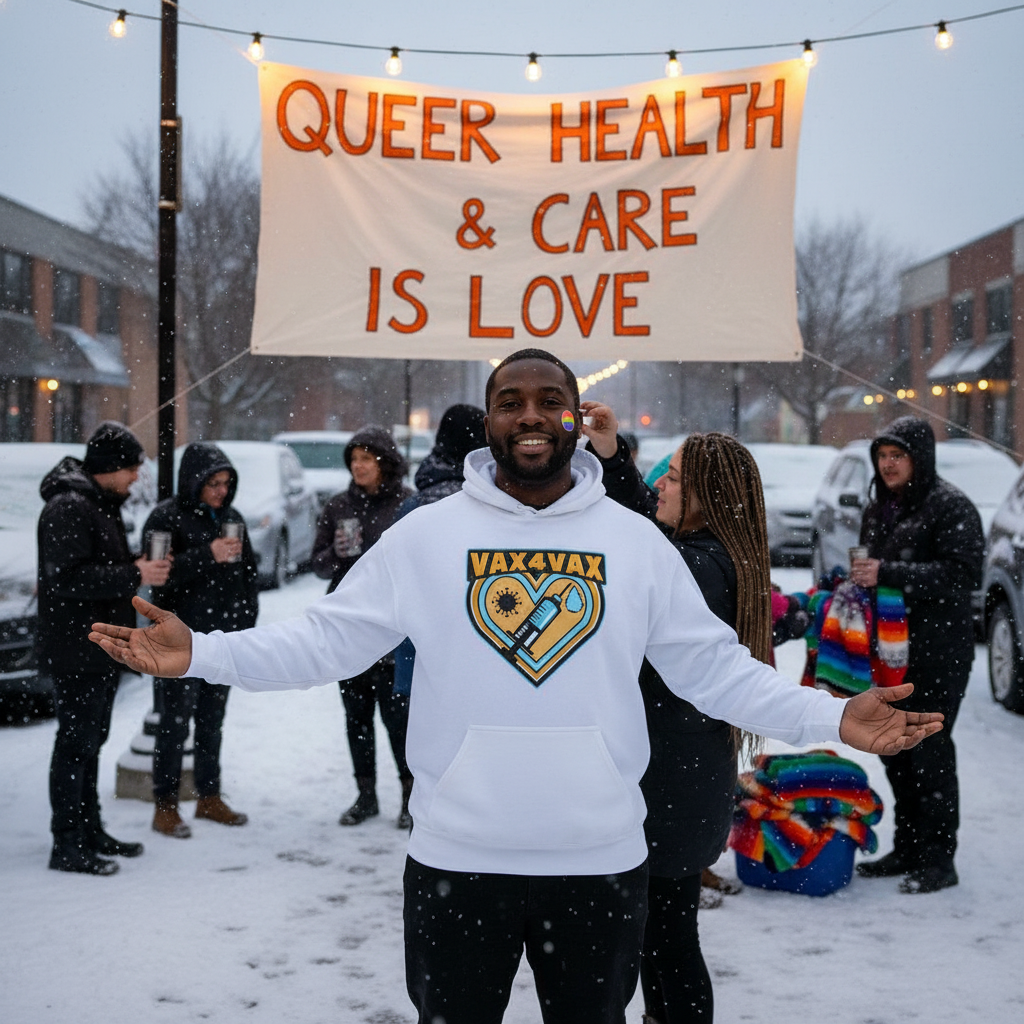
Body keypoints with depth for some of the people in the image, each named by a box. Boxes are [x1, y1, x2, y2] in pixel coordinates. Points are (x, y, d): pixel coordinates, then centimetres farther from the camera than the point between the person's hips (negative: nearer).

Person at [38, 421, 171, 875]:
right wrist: (133, 576, -23)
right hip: (76, 650, -10)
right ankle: (67, 846, -1)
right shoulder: (68, 506, -17)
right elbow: (67, 577, -25)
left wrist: (139, 568, 4)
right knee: (76, 743, -6)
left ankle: (89, 832, 25)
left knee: (90, 742, 16)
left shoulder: (102, 504, 16)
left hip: (103, 649, 10)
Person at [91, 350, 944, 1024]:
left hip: (604, 860, 1)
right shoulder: (424, 536, -1)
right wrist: (199, 654, -12)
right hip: (457, 859, -1)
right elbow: (326, 639, -1)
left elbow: (713, 666, 5)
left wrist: (833, 717, -5)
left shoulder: (639, 543, 2)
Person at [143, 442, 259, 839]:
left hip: (224, 639, 6)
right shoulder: (166, 517, -8)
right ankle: (165, 807, 4)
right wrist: (207, 555, -25)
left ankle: (209, 798, 25)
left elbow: (248, 572, 18)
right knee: (175, 723, -3)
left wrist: (247, 622, 13)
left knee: (212, 721, 14)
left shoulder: (231, 517, 12)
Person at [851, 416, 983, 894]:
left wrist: (889, 573, -23)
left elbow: (962, 575, -18)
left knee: (929, 751, -7)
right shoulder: (878, 508, 16)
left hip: (938, 652, -8)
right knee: (894, 748, 11)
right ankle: (907, 848, 22)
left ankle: (938, 858, 1)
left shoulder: (950, 505, -9)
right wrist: (856, 580, 7)